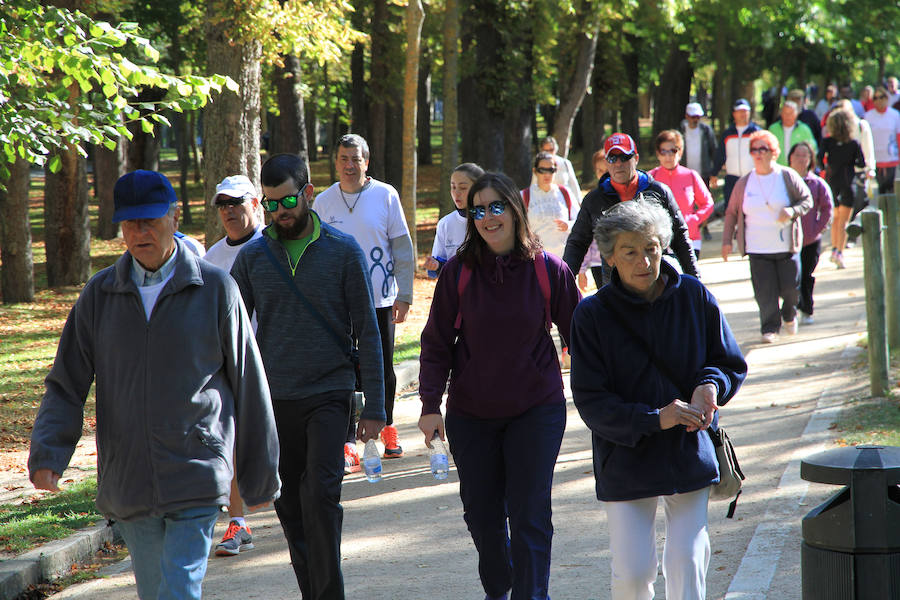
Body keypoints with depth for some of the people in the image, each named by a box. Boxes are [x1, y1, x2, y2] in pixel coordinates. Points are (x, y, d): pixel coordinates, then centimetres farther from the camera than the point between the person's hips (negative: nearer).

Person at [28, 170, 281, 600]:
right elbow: (66, 385, 7)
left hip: (197, 482, -3)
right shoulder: (99, 295, 6)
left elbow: (248, 385, 4)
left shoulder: (216, 289, -1)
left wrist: (260, 476, 7)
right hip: (127, 483, 4)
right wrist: (46, 455, -10)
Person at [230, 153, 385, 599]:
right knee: (290, 506, 7)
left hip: (329, 395, -3)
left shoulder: (343, 251, 0)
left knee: (321, 495, -16)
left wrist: (375, 407, -3)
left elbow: (367, 332, 1)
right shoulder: (252, 257, 5)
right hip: (274, 399, 3)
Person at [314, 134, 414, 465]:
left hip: (380, 298, -1)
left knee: (382, 368, 9)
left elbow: (403, 249, 1)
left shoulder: (386, 196, -2)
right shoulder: (323, 202, 2)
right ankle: (348, 441, -1)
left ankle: (387, 427, 30)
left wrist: (404, 295, -2)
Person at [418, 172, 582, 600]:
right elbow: (437, 343, 1)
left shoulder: (549, 270, -7)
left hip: (537, 409, -2)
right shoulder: (458, 272, -5)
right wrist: (430, 404, -4)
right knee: (481, 512, 10)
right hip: (471, 414, 2)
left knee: (529, 515, -6)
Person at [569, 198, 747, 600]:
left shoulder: (693, 296, -1)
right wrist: (654, 419, -24)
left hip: (690, 455, 2)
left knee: (687, 565, 1)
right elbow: (591, 402, -11)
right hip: (626, 460, -2)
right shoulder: (593, 314, -8)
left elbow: (731, 364, 10)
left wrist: (711, 385, -13)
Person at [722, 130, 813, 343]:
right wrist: (727, 240, 7)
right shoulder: (744, 183, 4)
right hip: (757, 249, 1)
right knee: (765, 293, -6)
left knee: (790, 287, 2)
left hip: (786, 246, -1)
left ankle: (789, 315, 33)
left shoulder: (788, 177, -1)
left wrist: (792, 211, -16)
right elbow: (731, 212, 12)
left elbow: (807, 200, 5)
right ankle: (770, 328, 9)